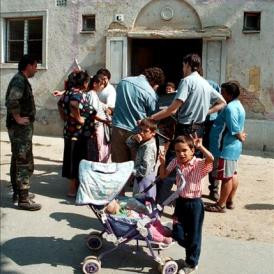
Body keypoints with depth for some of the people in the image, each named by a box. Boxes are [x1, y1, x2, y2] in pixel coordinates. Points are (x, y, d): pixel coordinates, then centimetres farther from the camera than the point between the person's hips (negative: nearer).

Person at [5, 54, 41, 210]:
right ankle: (23, 200, -2)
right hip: (21, 128, -11)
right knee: (25, 164, -7)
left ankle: (18, 192, 28)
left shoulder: (21, 80, 15)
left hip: (20, 128, 11)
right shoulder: (20, 81, -17)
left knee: (18, 161, 17)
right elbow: (11, 101, -32)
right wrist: (18, 118, -22)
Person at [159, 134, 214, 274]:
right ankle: (192, 250, 39)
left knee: (193, 235, 8)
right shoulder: (176, 162, -1)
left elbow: (210, 159, -37)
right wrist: (163, 163, -8)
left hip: (195, 203, -5)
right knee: (178, 235, 9)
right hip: (180, 201, 5)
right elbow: (163, 175, 8)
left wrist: (200, 146, -37)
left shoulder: (199, 164, -16)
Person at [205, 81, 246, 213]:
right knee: (232, 174, 16)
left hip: (226, 148, -11)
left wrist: (240, 137, -6)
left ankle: (220, 205, 7)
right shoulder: (237, 105, 14)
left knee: (226, 177, -2)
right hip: (233, 147, 11)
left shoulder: (230, 108, -20)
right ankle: (230, 201, 26)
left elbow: (234, 129, -21)